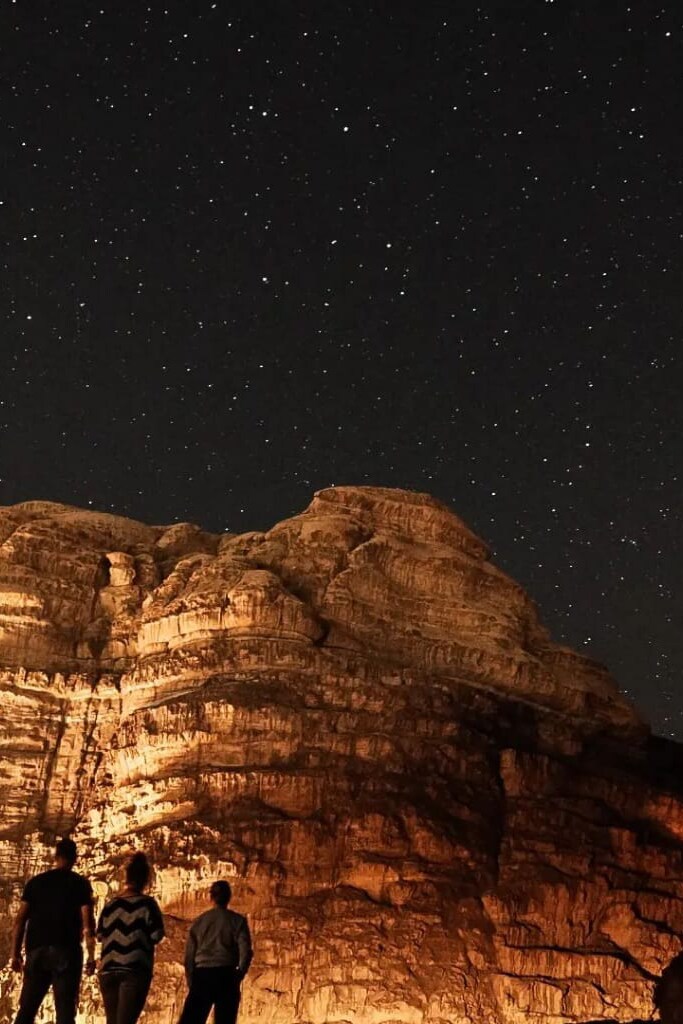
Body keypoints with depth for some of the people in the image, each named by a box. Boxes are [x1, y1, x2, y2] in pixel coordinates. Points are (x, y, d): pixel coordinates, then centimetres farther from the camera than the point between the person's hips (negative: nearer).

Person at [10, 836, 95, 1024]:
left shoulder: (35, 882, 12)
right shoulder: (80, 883, 3)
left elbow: (20, 920, 7)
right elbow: (87, 922, -5)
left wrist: (15, 954, 9)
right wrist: (91, 956, -3)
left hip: (37, 951, 3)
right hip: (66, 951, -3)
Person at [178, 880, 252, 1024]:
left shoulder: (199, 921, 12)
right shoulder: (237, 920, 5)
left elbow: (189, 954, 11)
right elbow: (246, 951, -4)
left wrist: (191, 982, 18)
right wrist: (239, 973, 9)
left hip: (201, 975, 2)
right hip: (225, 976, -2)